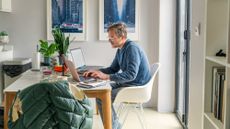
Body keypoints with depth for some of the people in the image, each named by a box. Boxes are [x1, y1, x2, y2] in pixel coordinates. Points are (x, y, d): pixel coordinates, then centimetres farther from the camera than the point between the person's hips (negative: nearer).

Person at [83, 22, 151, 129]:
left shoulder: (132, 48, -20)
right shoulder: (120, 50, 10)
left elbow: (131, 74, -29)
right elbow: (113, 69, 19)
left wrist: (106, 77, -31)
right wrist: (97, 72, 1)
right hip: (127, 83, 10)